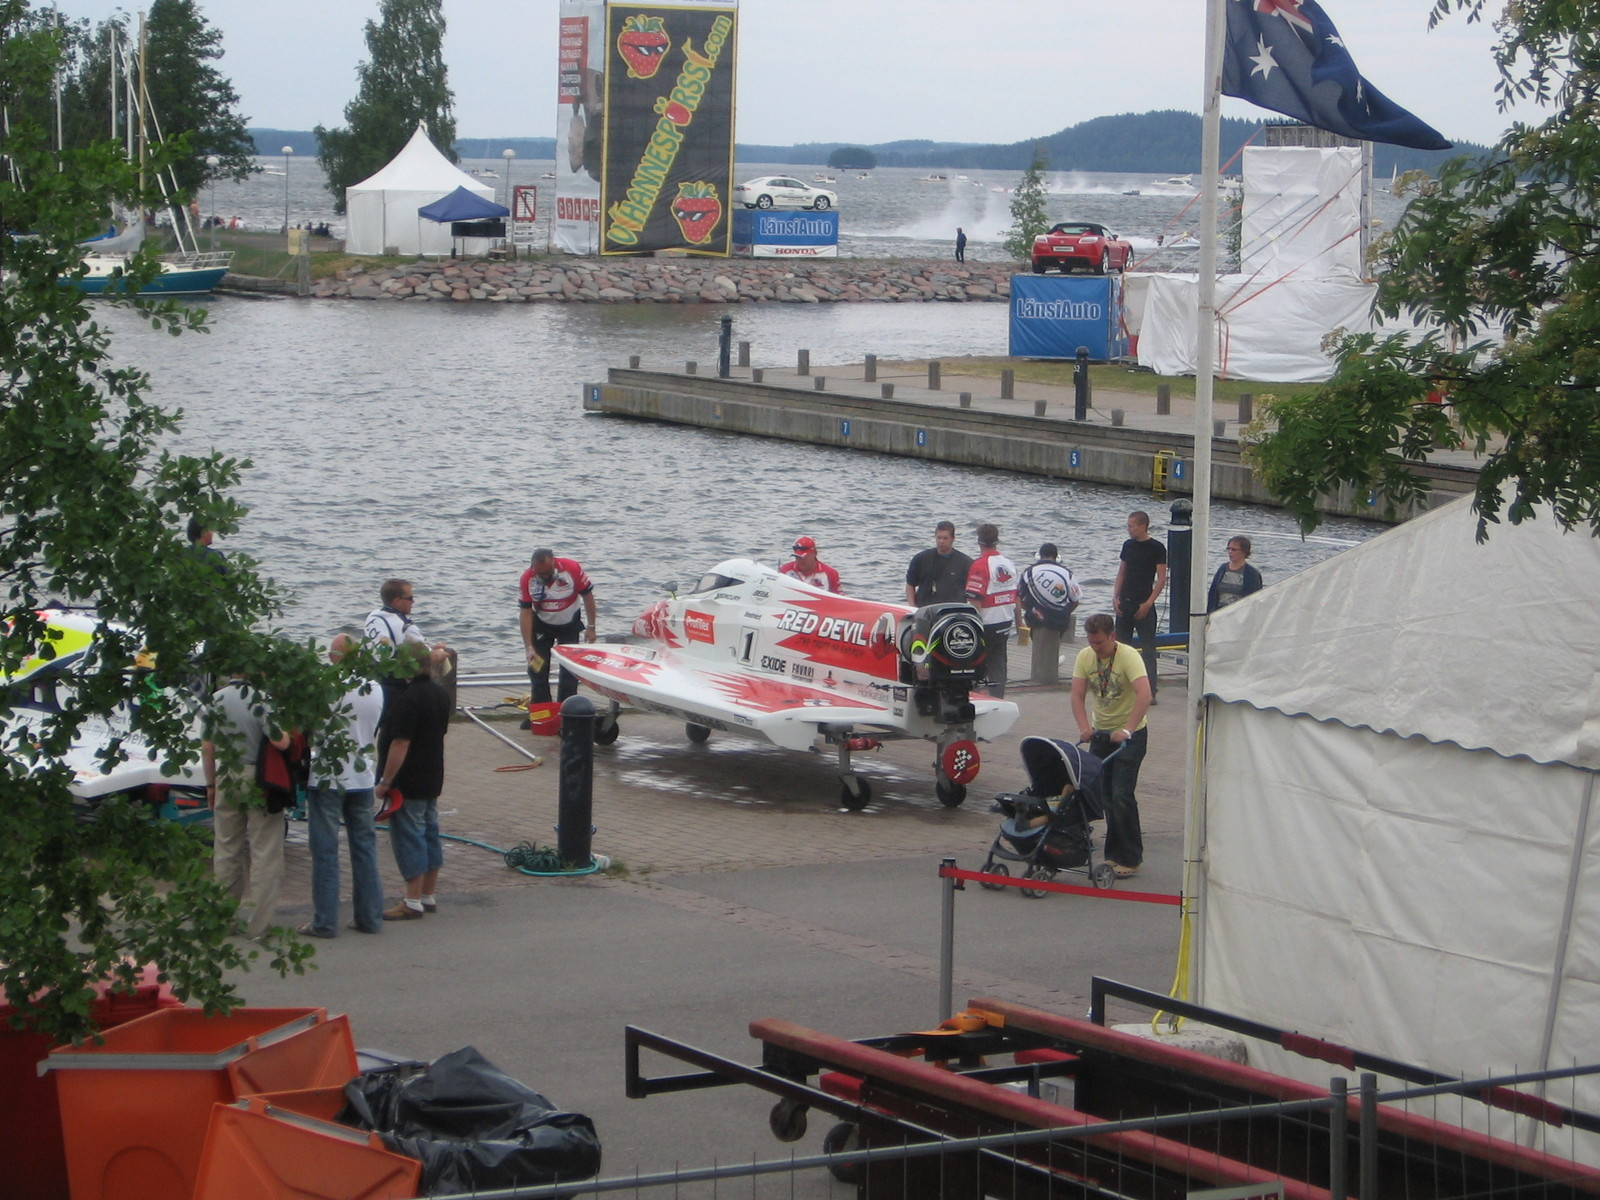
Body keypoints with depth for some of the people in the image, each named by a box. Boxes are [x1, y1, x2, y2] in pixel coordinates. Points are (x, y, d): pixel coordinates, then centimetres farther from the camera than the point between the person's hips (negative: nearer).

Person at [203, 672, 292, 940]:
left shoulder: (215, 700, 0)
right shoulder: (259, 699, -16)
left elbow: (207, 747, 5)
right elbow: (280, 742, -21)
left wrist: (211, 784, 15)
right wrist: (288, 733, 1)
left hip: (226, 780, 5)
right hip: (258, 780, -5)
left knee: (226, 850, 14)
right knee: (264, 853, 2)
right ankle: (259, 925, 2)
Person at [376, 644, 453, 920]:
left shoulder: (408, 699, -20)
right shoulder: (440, 694, 8)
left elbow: (400, 744, -22)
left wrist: (385, 781, -17)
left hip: (408, 783, -9)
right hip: (432, 780, 9)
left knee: (408, 838, -5)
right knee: (430, 835, 14)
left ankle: (413, 901, -3)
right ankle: (429, 896, 21)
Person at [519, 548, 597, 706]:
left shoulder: (572, 568, -25)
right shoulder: (526, 579, -22)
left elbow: (587, 595, -10)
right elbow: (525, 613, -19)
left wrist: (591, 627, -9)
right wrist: (528, 647, -22)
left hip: (569, 626, 0)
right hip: (541, 626, 0)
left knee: (570, 670, -3)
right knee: (537, 669, -2)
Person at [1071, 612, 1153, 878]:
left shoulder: (1129, 656, -21)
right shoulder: (1085, 657, -4)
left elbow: (1144, 696, -32)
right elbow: (1077, 695, -9)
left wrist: (1126, 731, -40)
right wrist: (1084, 727, -26)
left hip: (1130, 734, -6)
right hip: (1100, 731, 6)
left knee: (1121, 794, -13)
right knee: (1104, 795, 7)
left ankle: (1130, 859, -6)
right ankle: (1114, 854, 18)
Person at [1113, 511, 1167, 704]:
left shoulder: (1156, 548, -7)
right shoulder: (1128, 545, 10)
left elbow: (1161, 579, -9)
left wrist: (1148, 603, -15)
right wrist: (1116, 597, 4)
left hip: (1144, 606, -6)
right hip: (1125, 604, 6)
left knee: (1148, 649, -6)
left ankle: (1151, 693, -8)